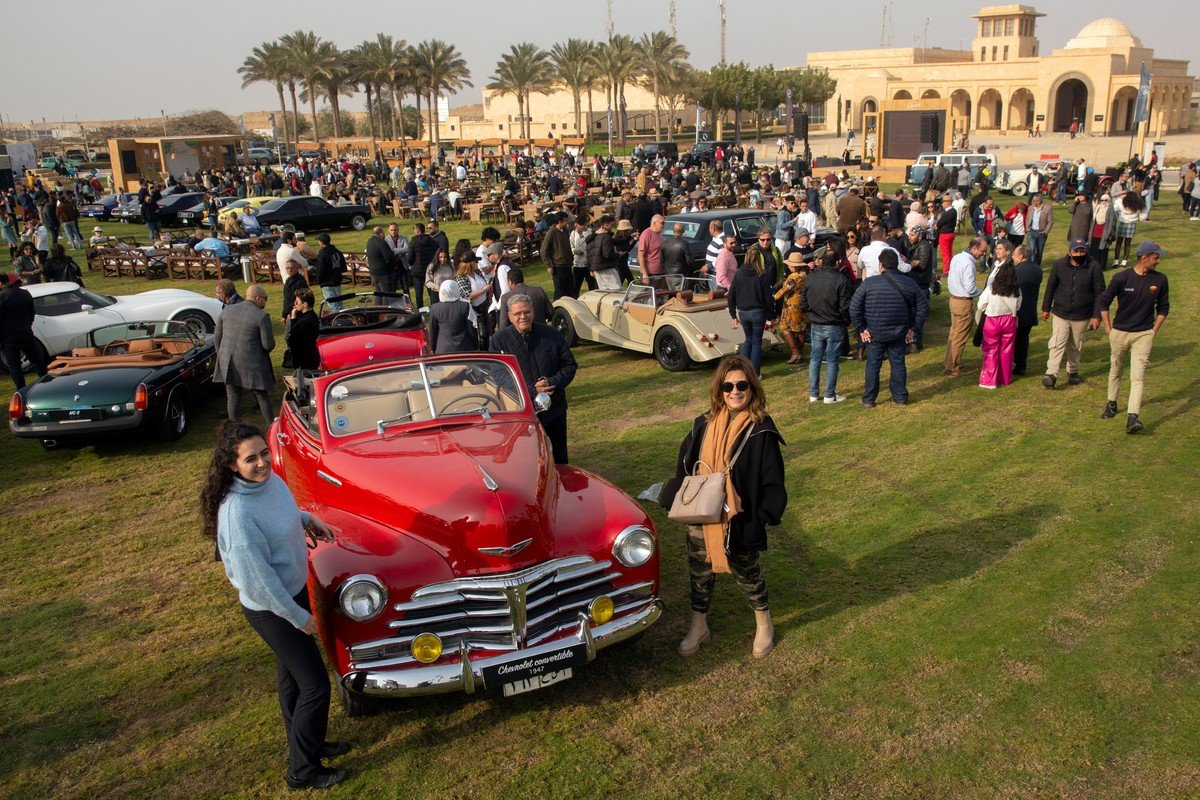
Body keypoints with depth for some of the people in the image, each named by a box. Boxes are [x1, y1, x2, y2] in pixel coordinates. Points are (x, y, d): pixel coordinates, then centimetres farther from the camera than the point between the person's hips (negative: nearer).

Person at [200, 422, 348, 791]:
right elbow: (257, 581, -27)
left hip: (293, 591, 8)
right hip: (269, 609, -8)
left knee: (291, 675, 25)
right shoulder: (238, 514, -33)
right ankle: (303, 771, 23)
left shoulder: (271, 480, -9)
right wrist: (299, 617, -18)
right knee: (315, 686, 3)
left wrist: (307, 518, 1)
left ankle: (308, 743, 46)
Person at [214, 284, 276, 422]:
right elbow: (268, 345, -12)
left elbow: (217, 338, 9)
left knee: (232, 399, 13)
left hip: (228, 364, 4)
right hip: (252, 365, -4)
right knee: (262, 398, 9)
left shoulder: (227, 310, 4)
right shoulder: (262, 316, -12)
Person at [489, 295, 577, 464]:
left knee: (559, 462, 16)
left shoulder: (551, 335, 2)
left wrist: (552, 383, -16)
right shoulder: (498, 341, -6)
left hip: (554, 411, 3)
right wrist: (532, 390, -20)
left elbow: (570, 365, 4)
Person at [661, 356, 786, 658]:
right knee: (700, 573, 17)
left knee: (747, 573, 16)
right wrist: (676, 501, -2)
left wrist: (763, 516, -18)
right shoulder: (704, 424, -1)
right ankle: (698, 627, 38)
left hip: (740, 521, -4)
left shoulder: (761, 430, -14)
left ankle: (764, 625, 40)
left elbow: (773, 480, -11)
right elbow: (684, 467, 6)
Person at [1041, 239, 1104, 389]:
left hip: (1082, 316, 0)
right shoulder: (1059, 265, -6)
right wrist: (1046, 309, 8)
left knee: (1076, 347, 13)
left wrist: (1096, 316, -8)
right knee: (1057, 344, -9)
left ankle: (1073, 371, 31)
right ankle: (1051, 374, -12)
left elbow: (1099, 293, -6)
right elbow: (1050, 287, 5)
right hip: (1060, 314, 0)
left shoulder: (1094, 267, -9)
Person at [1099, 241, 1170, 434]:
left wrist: (1154, 331, 2)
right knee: (1115, 370, 16)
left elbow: (1163, 308, 9)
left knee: (1137, 376, -10)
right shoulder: (1121, 278, -10)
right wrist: (1108, 328, -1)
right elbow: (1104, 302, 1)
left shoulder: (1160, 280, -3)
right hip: (1119, 332, 0)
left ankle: (1133, 417, -16)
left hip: (1144, 334, 0)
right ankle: (1111, 404, 36)